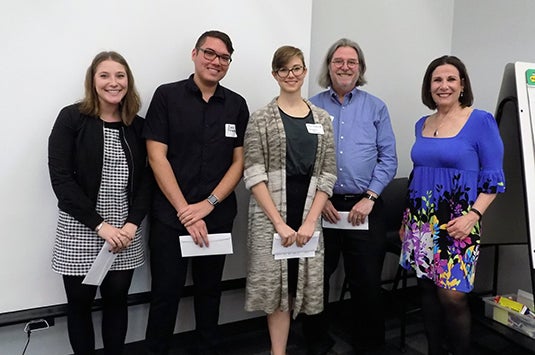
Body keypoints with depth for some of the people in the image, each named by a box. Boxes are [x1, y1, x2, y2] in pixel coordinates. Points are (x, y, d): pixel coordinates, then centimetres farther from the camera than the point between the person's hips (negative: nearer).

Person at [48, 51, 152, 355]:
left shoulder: (137, 126, 6)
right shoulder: (71, 118, -4)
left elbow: (145, 179, 5)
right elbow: (61, 178, -10)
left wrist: (133, 223, -9)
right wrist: (99, 224, -14)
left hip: (125, 230, 2)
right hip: (80, 229, -2)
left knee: (117, 299, 10)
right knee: (80, 302, 9)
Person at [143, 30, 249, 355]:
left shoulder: (237, 105, 5)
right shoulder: (167, 96, -2)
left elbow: (239, 162, 3)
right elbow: (157, 157, -8)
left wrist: (207, 204, -9)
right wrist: (185, 211, -13)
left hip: (218, 217, 3)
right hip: (170, 216, -2)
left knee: (210, 290, 17)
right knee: (166, 292, 8)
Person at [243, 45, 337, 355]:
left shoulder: (322, 119, 9)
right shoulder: (261, 119, 1)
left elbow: (327, 176, 5)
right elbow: (254, 175, -6)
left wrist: (310, 222, -6)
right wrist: (279, 222, -13)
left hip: (309, 217, 3)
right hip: (271, 217, -3)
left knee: (303, 286, 9)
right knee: (277, 288, 2)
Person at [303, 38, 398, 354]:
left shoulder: (376, 108, 7)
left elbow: (388, 158, 2)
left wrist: (369, 198, -8)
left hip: (365, 207, 0)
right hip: (321, 207, 1)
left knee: (367, 281, 7)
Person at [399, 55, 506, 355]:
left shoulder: (481, 121, -5)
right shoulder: (422, 125, 10)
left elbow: (494, 178, -6)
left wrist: (472, 216, -18)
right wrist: (407, 219, 15)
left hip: (457, 223, -5)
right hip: (422, 222, 5)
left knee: (452, 296, -6)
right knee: (428, 290, 11)